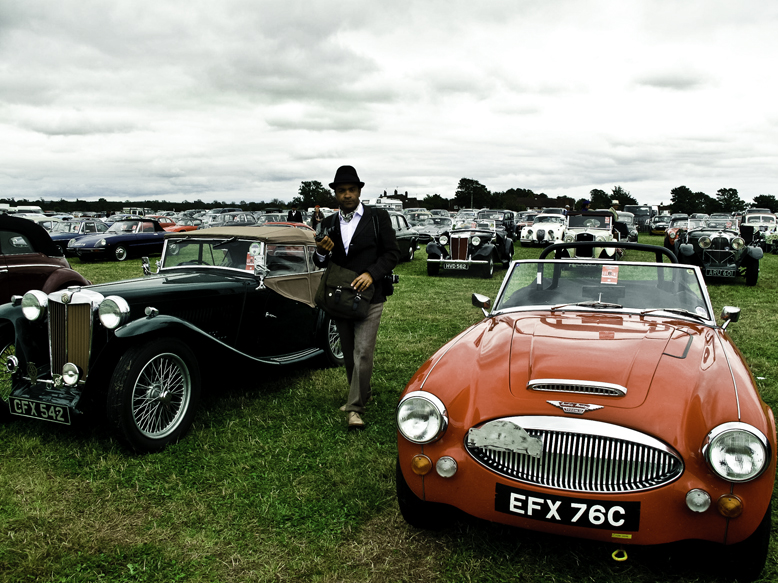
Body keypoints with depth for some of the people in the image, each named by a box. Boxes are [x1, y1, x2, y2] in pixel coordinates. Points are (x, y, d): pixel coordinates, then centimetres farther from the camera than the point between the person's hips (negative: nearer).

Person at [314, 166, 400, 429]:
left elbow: (392, 252, -4)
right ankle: (362, 393, 33)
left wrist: (372, 273, -19)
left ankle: (355, 408, -4)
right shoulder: (328, 224, 9)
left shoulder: (378, 217, -3)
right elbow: (320, 263, 11)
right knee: (348, 353, 15)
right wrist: (322, 252, -13)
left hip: (369, 296, -5)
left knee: (362, 353, -11)